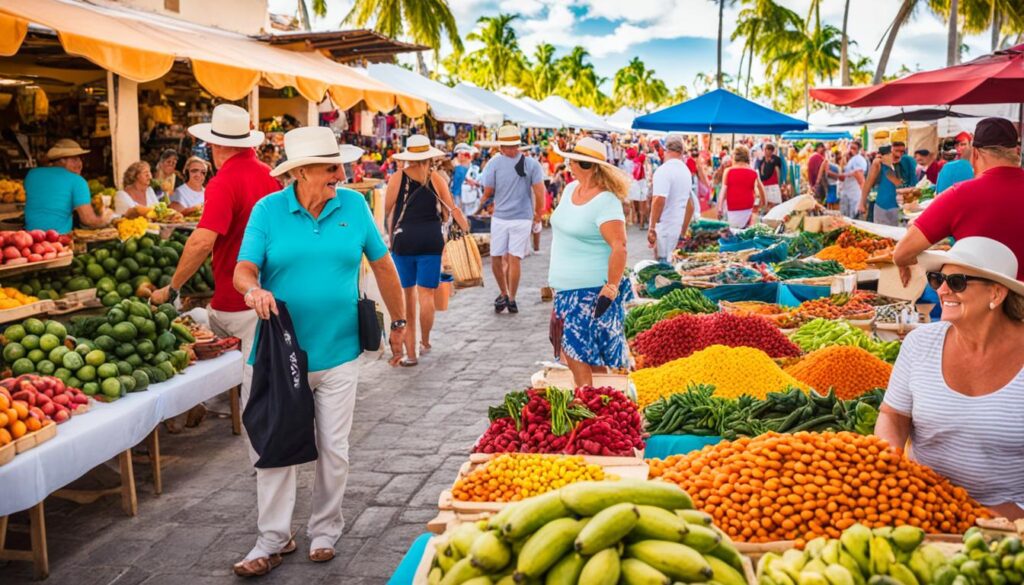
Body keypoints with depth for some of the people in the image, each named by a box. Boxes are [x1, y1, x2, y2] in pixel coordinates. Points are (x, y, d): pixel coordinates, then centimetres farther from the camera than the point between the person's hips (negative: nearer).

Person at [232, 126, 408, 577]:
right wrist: (254, 290, -33)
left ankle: (325, 530, 29)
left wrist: (398, 323, 11)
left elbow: (382, 265, 7)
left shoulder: (353, 205, -1)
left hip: (338, 352, 1)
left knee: (333, 449, 10)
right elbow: (243, 270, -9)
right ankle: (273, 539, 19)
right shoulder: (269, 209, -5)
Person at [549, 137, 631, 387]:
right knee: (571, 352, 12)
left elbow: (619, 247, -23)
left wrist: (611, 288, -25)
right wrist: (557, 282, 22)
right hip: (566, 286, 9)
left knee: (578, 352, -8)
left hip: (592, 290, -9)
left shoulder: (606, 202, -17)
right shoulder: (570, 189, 9)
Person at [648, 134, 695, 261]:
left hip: (665, 230, -8)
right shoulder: (686, 171, 14)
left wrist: (652, 227, -19)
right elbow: (691, 205, 20)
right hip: (679, 230, 8)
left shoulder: (663, 170, -13)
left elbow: (659, 200, -26)